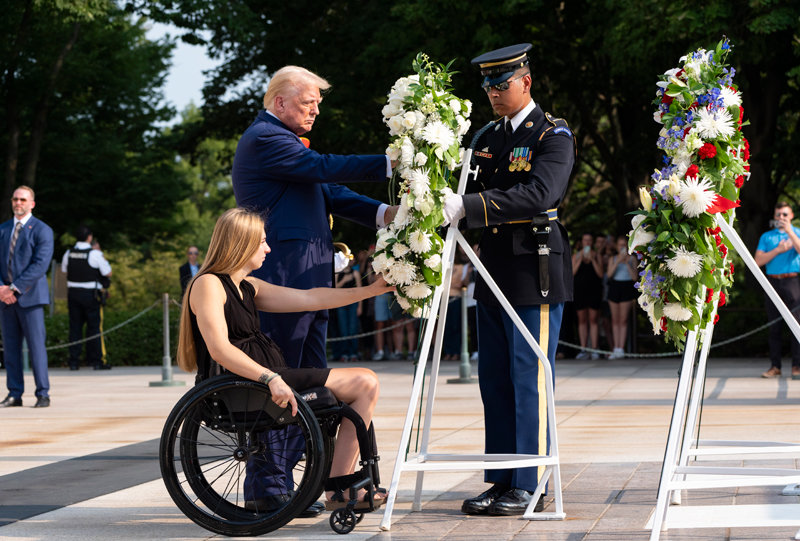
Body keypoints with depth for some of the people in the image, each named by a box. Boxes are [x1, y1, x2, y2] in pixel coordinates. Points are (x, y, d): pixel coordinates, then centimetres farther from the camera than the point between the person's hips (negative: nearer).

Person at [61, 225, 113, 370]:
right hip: (91, 293, -4)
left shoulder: (68, 253, 4)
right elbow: (108, 273, -5)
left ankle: (74, 361, 6)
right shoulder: (95, 254, -11)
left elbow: (64, 270, 17)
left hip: (73, 293, 4)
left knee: (75, 327, 7)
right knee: (94, 327, 1)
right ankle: (96, 360, 1)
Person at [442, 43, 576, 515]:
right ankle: (501, 481, 15)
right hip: (494, 273, 8)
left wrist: (468, 206, -30)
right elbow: (471, 192, 18)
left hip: (535, 273, -7)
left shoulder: (554, 136, -7)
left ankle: (529, 486, 1)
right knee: (495, 382, 9)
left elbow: (540, 193, -23)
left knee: (530, 381, -5)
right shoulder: (487, 137, 16)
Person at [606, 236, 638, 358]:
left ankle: (621, 348, -6)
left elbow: (634, 277, -2)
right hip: (614, 287, 2)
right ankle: (616, 348, 7)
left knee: (623, 320, -6)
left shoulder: (632, 258, 6)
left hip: (627, 288, -2)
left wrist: (627, 263, -11)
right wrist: (618, 261, -13)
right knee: (615, 320, 3)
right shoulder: (612, 259, 11)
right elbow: (609, 274, -4)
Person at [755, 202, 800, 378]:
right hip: (773, 282, 2)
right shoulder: (766, 237, 15)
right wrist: (778, 250, -5)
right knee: (774, 327, 1)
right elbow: (758, 261, 4)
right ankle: (775, 366, 4)